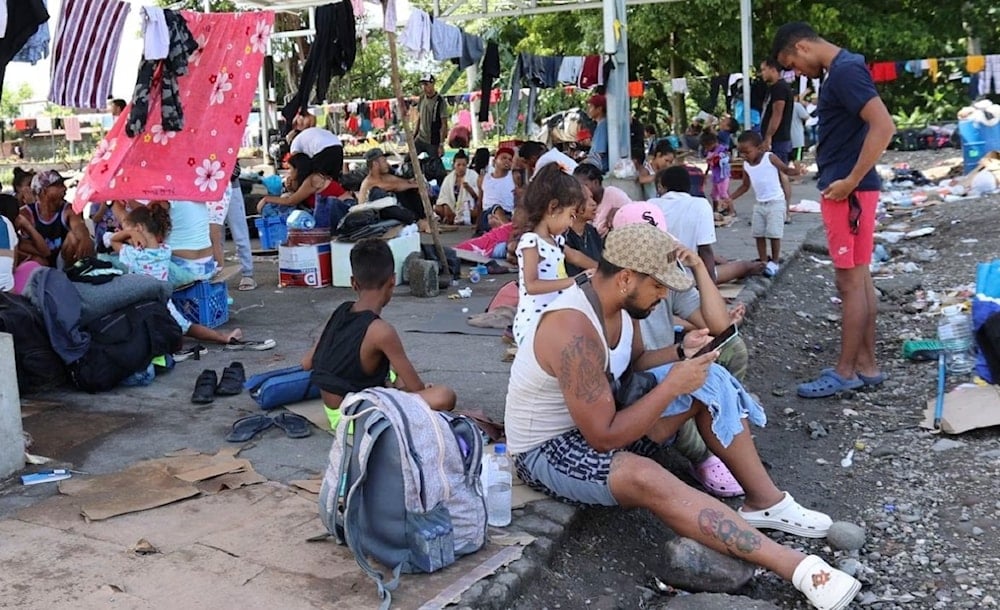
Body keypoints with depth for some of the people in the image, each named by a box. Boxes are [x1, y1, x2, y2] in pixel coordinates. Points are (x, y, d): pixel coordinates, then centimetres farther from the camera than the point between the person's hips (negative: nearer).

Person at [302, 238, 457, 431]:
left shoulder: (340, 312, 0)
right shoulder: (380, 330, -21)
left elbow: (306, 363, 10)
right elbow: (416, 388, -14)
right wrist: (426, 388, 7)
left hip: (332, 409, 9)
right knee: (445, 397, -21)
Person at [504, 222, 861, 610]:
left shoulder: (618, 303, -4)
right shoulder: (575, 333, -32)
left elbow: (632, 364, 14)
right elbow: (605, 438, -31)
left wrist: (681, 354, -5)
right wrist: (673, 385, -26)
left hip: (596, 421, 9)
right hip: (546, 450, -9)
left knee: (709, 382, -1)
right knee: (646, 478, -38)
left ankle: (765, 501, 6)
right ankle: (796, 566, -36)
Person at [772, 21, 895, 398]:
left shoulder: (845, 71, -15)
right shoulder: (841, 70, 16)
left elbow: (883, 126, -25)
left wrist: (851, 181, -21)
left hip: (848, 192, -10)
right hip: (843, 190, 10)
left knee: (850, 281, -3)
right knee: (859, 278, 12)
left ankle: (846, 372, 4)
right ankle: (866, 364, 20)